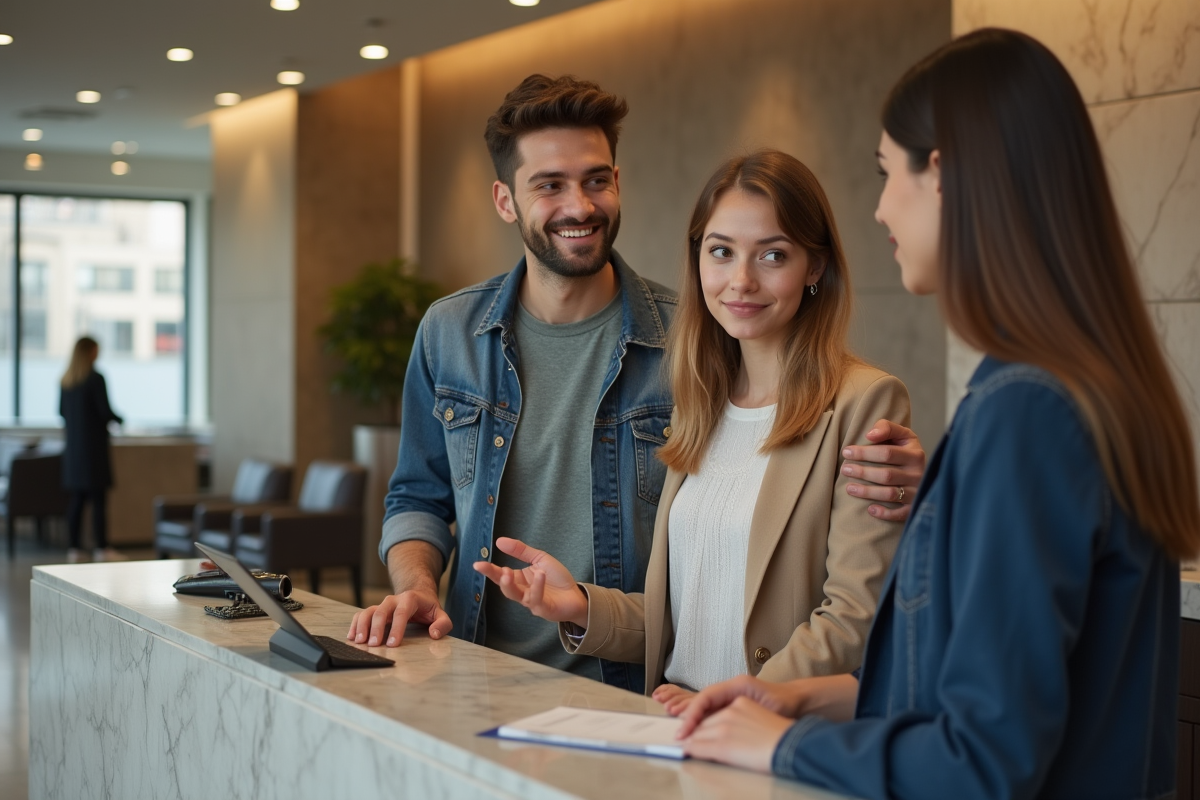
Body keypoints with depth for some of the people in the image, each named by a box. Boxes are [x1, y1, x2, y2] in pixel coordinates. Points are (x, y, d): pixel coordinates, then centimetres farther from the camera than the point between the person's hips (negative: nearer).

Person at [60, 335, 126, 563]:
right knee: (98, 498, -3)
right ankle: (101, 548, -3)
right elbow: (105, 411, -13)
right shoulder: (96, 379, -12)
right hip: (94, 445, -7)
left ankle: (74, 548, 11)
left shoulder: (66, 380, 7)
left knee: (76, 498, 9)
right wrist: (119, 420, 8)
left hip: (73, 447, 7)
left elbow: (62, 410, 14)